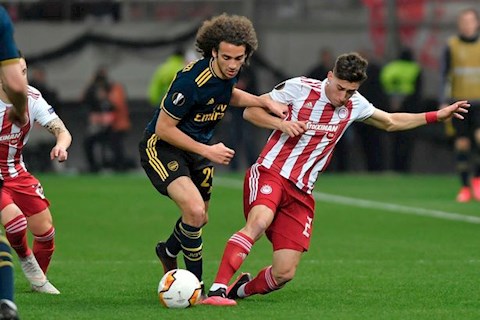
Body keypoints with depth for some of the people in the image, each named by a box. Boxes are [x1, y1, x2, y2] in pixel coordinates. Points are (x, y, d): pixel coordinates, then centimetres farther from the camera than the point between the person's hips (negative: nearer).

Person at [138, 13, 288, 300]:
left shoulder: (229, 73, -8)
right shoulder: (192, 81, -31)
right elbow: (163, 128, -24)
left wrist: (265, 102, 2)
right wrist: (207, 151, -22)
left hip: (198, 149, 8)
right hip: (162, 147, -8)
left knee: (200, 219, 19)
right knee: (194, 209, -26)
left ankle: (169, 252, 51)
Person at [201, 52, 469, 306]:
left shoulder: (354, 105, 9)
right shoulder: (299, 88, -5)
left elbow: (391, 122, 26)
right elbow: (250, 111, 1)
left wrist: (437, 116, 22)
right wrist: (281, 123, -16)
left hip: (301, 193, 5)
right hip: (270, 173, -5)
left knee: (284, 273, -5)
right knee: (259, 221, -38)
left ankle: (240, 290, 25)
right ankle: (217, 289, -38)